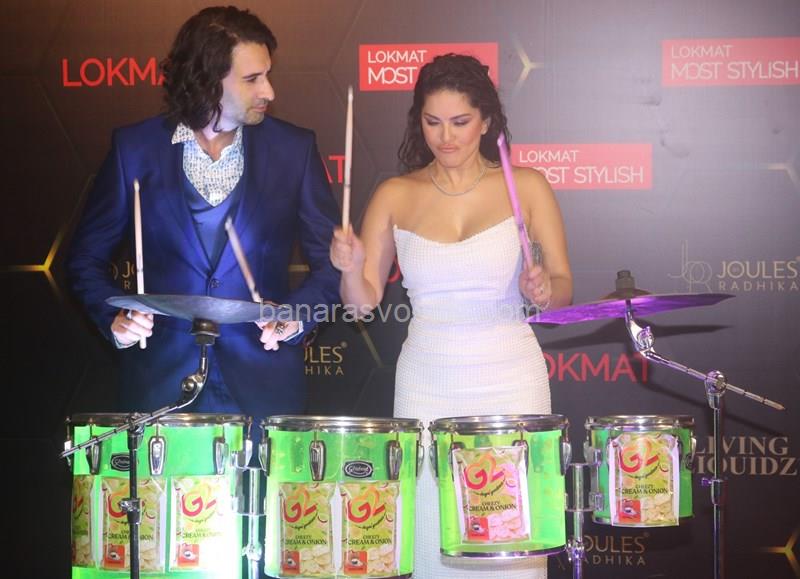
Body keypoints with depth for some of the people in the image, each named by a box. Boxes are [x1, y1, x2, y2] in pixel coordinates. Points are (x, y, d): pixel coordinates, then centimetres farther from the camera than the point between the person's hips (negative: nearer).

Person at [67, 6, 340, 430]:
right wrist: (114, 317, -9)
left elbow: (331, 260, 6)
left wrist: (297, 313, -11)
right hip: (159, 383, 0)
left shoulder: (293, 148, 2)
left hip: (263, 384, 0)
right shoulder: (135, 148, 1)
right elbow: (87, 258, 8)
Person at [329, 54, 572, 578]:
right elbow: (364, 301, 4)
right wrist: (351, 268, -17)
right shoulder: (395, 196, 5)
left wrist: (543, 289, -19)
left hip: (511, 382, -1)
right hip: (427, 384, 2)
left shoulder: (526, 187, 1)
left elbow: (564, 288, 3)